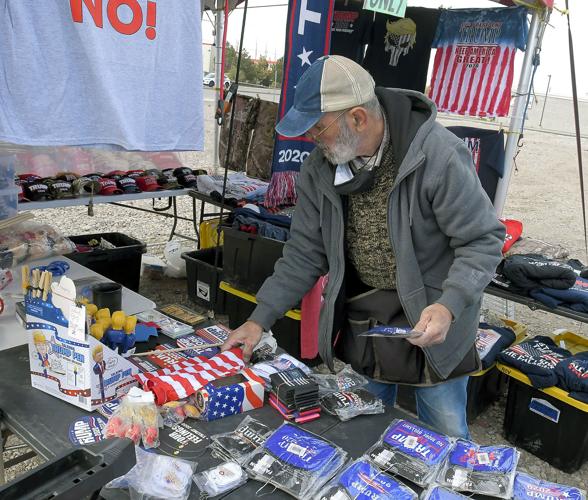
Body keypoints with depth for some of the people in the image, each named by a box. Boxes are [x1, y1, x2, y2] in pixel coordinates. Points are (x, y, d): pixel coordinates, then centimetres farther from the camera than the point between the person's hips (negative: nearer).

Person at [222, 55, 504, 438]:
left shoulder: (438, 155, -23)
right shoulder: (321, 167, -6)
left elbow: (483, 240, -16)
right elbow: (305, 252, 1)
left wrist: (448, 306, -32)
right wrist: (260, 319, -2)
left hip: (433, 320, -4)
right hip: (361, 317, 5)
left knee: (444, 438, 11)